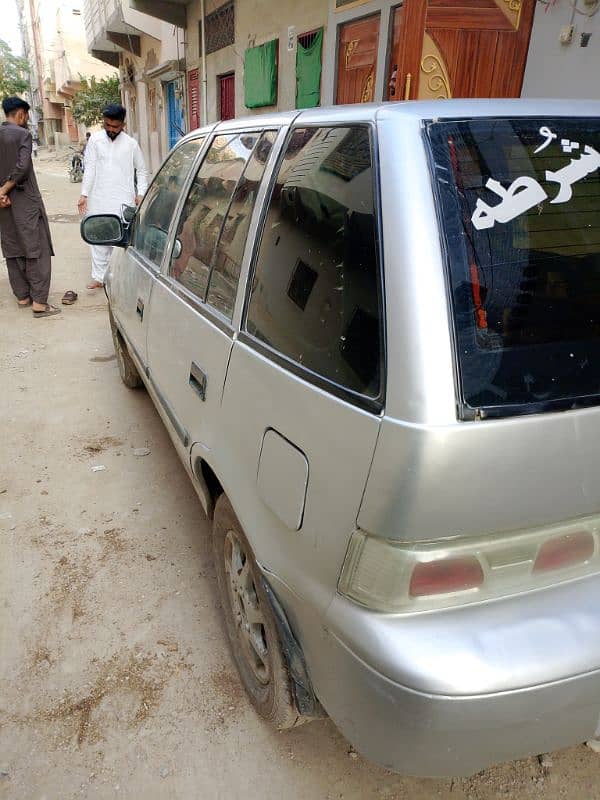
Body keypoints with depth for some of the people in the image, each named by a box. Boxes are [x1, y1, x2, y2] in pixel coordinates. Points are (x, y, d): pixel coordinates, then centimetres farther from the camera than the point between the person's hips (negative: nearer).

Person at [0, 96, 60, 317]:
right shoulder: (22, 134, -8)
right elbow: (22, 167, -19)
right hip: (26, 202, -7)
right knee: (37, 250, -5)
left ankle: (22, 296, 18)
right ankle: (39, 302, -9)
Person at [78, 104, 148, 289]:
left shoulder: (131, 144, 2)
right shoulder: (95, 139, 4)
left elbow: (141, 171, 10)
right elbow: (90, 168, 3)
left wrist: (140, 193, -3)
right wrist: (84, 194, -2)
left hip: (123, 200, -2)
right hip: (99, 199, 2)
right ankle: (99, 276, 12)